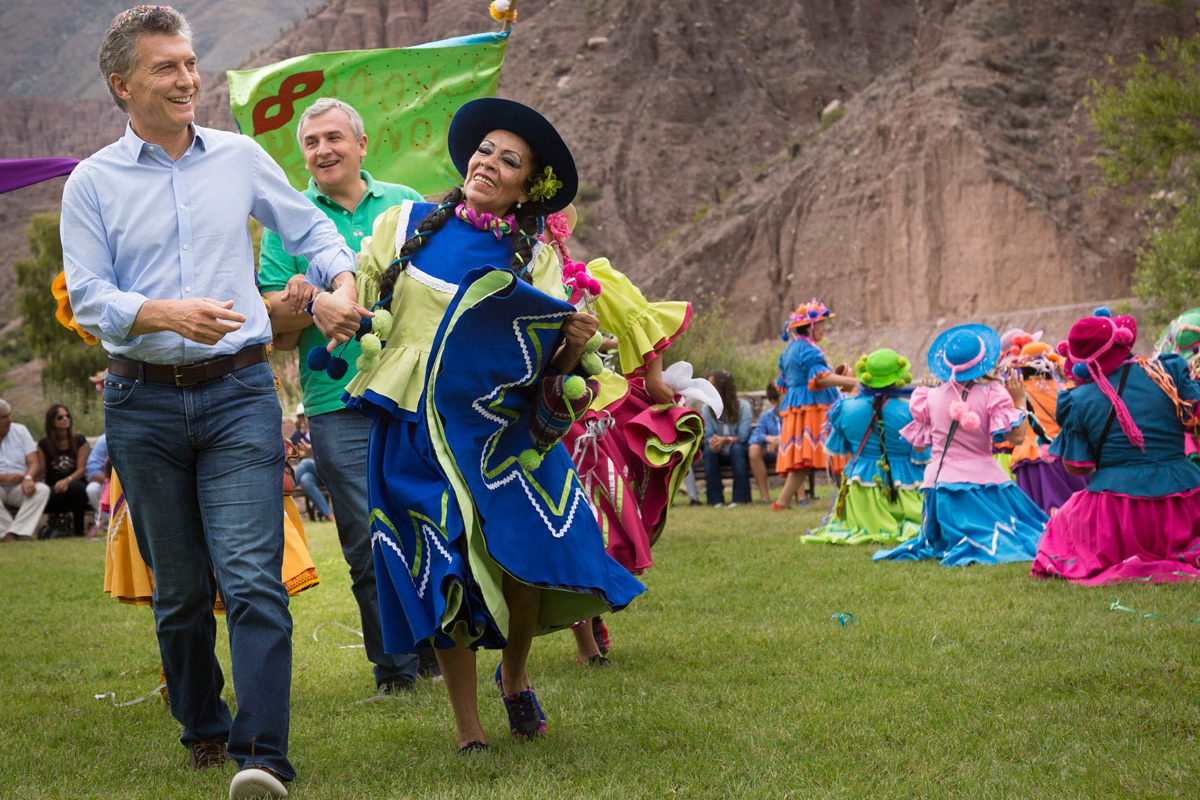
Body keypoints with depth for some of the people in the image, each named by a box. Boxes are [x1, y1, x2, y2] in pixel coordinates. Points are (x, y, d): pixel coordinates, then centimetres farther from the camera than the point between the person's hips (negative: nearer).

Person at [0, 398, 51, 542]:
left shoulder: (20, 430, 9)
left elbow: (33, 463, 3)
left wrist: (28, 477, -20)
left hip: (20, 487, 3)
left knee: (42, 490, -27)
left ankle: (15, 533, -35)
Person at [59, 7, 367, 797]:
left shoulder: (241, 156, 8)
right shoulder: (92, 183, 3)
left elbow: (310, 227, 20)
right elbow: (88, 296, -3)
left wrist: (342, 282, 0)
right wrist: (166, 314, -21)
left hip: (240, 392, 0)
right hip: (144, 403, 1)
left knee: (253, 579, -14)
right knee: (179, 591, 10)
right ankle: (204, 731, 30)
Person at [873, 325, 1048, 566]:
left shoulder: (931, 397, 4)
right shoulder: (991, 395, -7)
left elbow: (918, 444, 14)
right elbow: (1016, 436, -11)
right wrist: (1019, 402, 4)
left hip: (940, 481, 4)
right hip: (982, 480, -4)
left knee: (937, 543, 22)